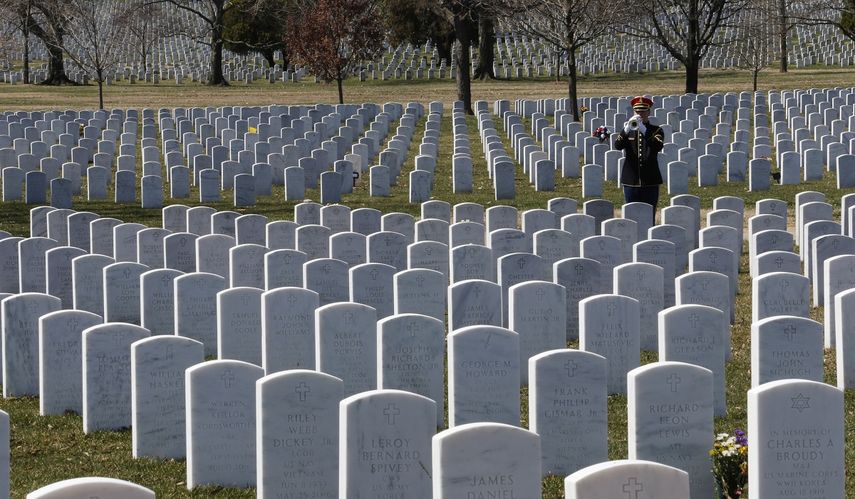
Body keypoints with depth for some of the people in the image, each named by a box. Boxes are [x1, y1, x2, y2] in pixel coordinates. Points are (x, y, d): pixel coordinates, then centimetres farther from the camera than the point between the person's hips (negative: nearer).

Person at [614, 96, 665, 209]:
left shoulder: (656, 130, 4)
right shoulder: (628, 130, 8)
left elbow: (658, 147, -17)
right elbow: (617, 146, -9)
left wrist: (644, 130, -29)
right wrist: (627, 129, -26)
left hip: (650, 181, -1)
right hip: (631, 181, 1)